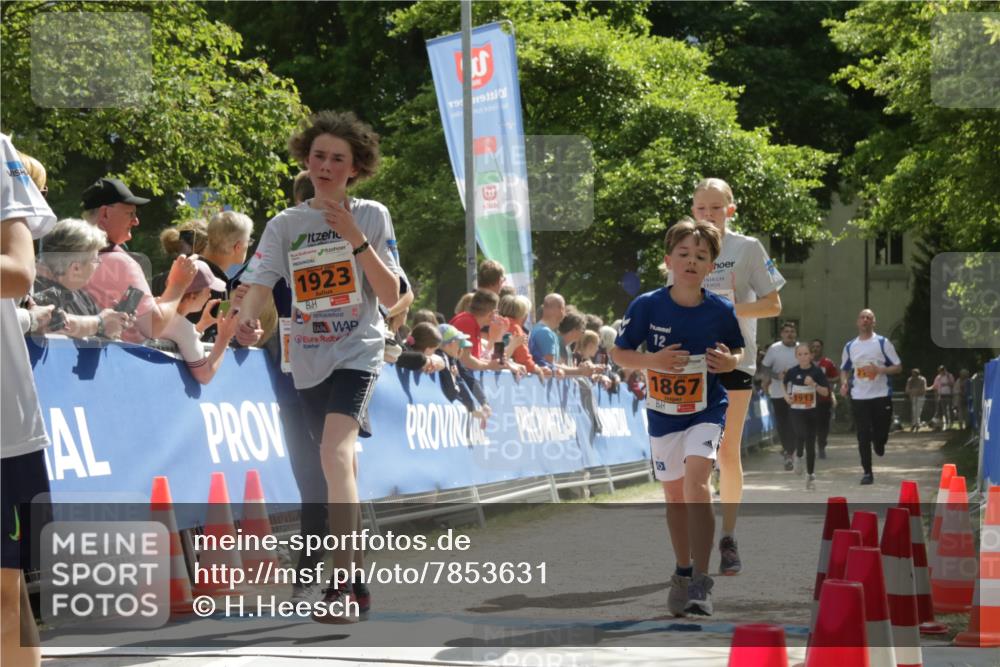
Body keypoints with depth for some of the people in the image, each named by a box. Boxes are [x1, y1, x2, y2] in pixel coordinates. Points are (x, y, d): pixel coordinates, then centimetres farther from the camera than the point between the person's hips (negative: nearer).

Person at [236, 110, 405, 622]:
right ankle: (359, 585, 27)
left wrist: (357, 240, -17)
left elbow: (390, 296, -6)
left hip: (357, 352, -4)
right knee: (340, 467, 14)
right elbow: (258, 286, -6)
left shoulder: (372, 216, -1)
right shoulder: (284, 225, 5)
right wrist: (246, 316, -29)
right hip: (308, 360, 4)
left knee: (336, 453, -26)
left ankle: (342, 584, -30)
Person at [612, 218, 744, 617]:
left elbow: (737, 351, 8)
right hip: (663, 414, 2)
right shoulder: (647, 306, -12)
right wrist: (652, 361, -21)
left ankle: (701, 580, -20)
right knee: (674, 493, 12)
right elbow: (619, 353, -3)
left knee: (696, 478, -22)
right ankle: (683, 572, 33)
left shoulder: (721, 311, -10)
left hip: (707, 411, -2)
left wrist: (731, 361, -15)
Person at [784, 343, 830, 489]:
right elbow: (785, 384, 18)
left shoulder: (817, 372, -5)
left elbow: (826, 392, -5)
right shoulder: (792, 372, -2)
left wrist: (814, 384, -20)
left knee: (810, 444, 4)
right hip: (796, 411, 0)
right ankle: (798, 455, 10)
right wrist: (786, 395, -1)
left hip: (812, 412, 0)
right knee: (801, 435, -23)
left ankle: (810, 474, 19)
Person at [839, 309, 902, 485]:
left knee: (881, 433, 0)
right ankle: (867, 472, 3)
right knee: (863, 437, -3)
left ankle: (879, 443, 37)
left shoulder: (883, 343, 1)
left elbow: (897, 367, 1)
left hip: (881, 396, -2)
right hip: (859, 397, 2)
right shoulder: (850, 346, 10)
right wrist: (844, 383, -1)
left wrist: (880, 370, -17)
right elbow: (844, 369, 20)